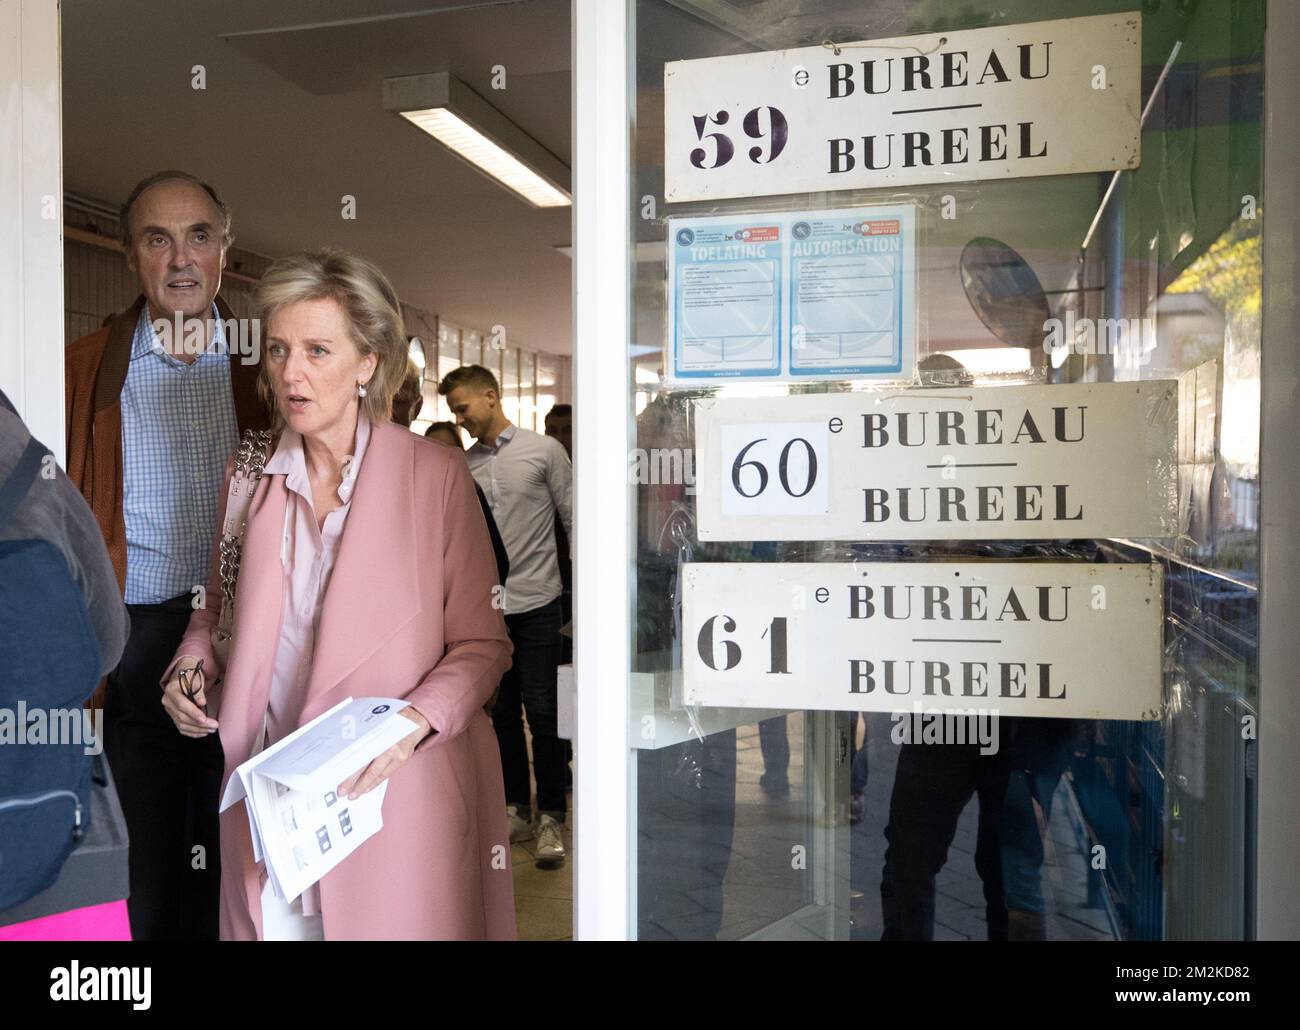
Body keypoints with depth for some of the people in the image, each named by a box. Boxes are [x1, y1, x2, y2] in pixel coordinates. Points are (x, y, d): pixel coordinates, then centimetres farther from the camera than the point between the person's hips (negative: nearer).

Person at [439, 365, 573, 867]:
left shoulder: (544, 451, 0)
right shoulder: (462, 467, 11)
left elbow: (573, 518, -1)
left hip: (536, 601, -4)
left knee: (542, 709, -4)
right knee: (502, 712, 10)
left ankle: (550, 817, 8)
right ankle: (516, 809, 22)